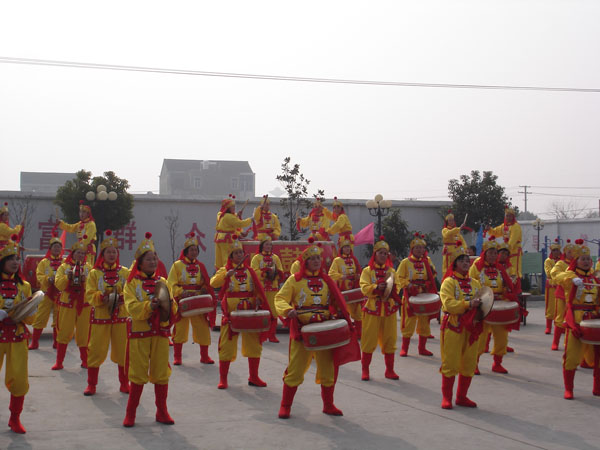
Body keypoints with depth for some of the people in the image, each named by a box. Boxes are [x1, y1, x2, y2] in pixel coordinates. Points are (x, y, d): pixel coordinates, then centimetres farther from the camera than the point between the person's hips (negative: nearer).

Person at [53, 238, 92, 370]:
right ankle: (59, 362, 5)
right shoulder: (64, 267, 5)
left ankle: (85, 361, 14)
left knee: (84, 333, 3)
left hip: (84, 304, 1)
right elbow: (58, 284, -5)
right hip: (67, 303, -1)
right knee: (64, 332, -1)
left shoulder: (88, 267, 8)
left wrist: (85, 280, -21)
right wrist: (67, 277, -20)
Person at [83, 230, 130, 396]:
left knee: (123, 350, 4)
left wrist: (122, 298, -17)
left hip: (120, 316, 1)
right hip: (100, 316, -1)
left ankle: (124, 383, 17)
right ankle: (91, 384, 12)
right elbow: (89, 295, -3)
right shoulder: (94, 273, 2)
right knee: (96, 351, 1)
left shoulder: (124, 272, 6)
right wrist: (101, 297, -22)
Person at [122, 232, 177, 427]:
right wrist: (149, 305, -29)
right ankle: (130, 414, 11)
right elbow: (131, 307, -14)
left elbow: (173, 308, 5)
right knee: (138, 374, 0)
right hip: (139, 333, -3)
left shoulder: (162, 282, 10)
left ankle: (162, 412, 17)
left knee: (161, 373, 6)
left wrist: (169, 305, -18)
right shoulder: (132, 283, 0)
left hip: (160, 332, 3)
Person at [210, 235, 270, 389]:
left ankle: (253, 377, 18)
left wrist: (257, 299, -6)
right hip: (231, 313, -3)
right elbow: (213, 283, -16)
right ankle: (223, 379, 9)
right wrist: (226, 275, -30)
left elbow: (257, 289, 14)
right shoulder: (225, 270, 1)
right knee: (227, 346, -1)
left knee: (254, 344, 6)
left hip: (249, 313, 4)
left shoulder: (249, 271, 12)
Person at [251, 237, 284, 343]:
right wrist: (267, 272, -15)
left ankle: (272, 335, 6)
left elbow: (281, 273, 8)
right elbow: (255, 272, -8)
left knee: (273, 311, -1)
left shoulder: (275, 257, 15)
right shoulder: (256, 258, 5)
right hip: (260, 289, -3)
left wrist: (275, 272, -12)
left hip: (273, 288, 3)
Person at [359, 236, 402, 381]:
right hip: (372, 309, -3)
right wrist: (377, 288, -28)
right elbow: (364, 288, -11)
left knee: (389, 340, 6)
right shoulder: (367, 271, 1)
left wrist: (390, 288, -16)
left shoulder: (391, 271, 11)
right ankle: (365, 370, 11)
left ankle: (389, 370, 16)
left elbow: (396, 289, 6)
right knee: (369, 340, -1)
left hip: (389, 309, 3)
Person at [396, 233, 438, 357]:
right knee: (409, 322, -2)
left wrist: (432, 270, -2)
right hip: (410, 296, -3)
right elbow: (399, 277, -2)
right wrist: (408, 284, -17)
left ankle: (422, 348, 18)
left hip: (425, 296, 4)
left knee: (424, 322, 7)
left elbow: (432, 276, 19)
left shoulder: (427, 261, 9)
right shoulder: (406, 262, -1)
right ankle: (404, 348, 7)